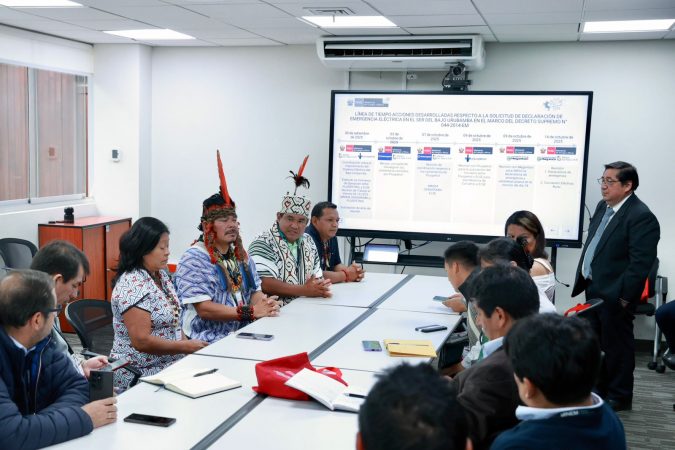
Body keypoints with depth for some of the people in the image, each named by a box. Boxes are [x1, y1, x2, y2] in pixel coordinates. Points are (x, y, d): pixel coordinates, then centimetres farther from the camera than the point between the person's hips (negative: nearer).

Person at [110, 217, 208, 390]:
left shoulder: (161, 274, 9)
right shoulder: (132, 285, -18)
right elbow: (142, 341, -22)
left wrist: (187, 343, -1)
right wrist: (186, 347, -17)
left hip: (169, 365, 8)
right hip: (140, 375, -8)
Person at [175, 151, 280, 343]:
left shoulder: (240, 254, 16)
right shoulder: (194, 259, -7)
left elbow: (255, 291, 17)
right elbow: (204, 309, -15)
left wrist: (265, 304, -8)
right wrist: (251, 312, -19)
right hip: (209, 343, -7)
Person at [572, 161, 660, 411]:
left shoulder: (641, 217, -19)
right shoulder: (603, 207, 8)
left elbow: (640, 263, -22)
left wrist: (624, 297, -20)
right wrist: (584, 278, 14)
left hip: (614, 295, -9)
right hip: (594, 289, 9)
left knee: (616, 345, 5)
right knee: (595, 342, 19)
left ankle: (619, 397, 20)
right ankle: (598, 389, 35)